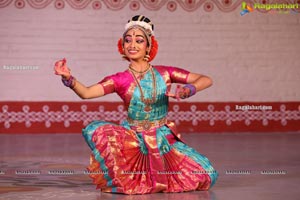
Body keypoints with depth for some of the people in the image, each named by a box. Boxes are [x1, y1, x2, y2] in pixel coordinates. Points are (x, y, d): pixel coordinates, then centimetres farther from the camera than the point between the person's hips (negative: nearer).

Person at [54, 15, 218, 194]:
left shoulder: (164, 73, -1)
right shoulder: (120, 80, -4)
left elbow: (206, 80, -2)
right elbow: (86, 93, -17)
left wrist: (188, 90, -22)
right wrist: (68, 78, -36)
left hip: (164, 138, 2)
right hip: (133, 139, -2)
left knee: (206, 175, -12)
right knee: (95, 130, -30)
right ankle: (121, 179, -6)